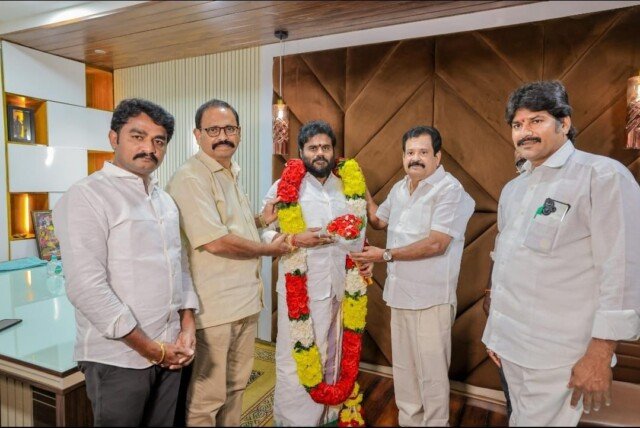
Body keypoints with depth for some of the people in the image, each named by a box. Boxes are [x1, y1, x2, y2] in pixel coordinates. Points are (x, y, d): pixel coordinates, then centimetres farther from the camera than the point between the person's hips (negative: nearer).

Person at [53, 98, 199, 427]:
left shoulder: (165, 200, 10)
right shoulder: (86, 196, -12)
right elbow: (86, 287, -19)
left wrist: (188, 327, 0)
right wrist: (149, 347, -16)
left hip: (169, 352, 7)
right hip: (118, 358, -6)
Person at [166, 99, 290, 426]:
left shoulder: (231, 175, 13)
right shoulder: (190, 178, -16)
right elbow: (215, 241, -23)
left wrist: (261, 220, 6)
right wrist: (269, 249, -11)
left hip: (245, 300, 9)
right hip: (214, 307, -9)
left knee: (235, 387, 22)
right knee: (206, 397, 7)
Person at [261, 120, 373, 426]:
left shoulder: (345, 188, 10)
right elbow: (263, 232, -9)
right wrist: (295, 239, -24)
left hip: (340, 288, 5)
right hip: (300, 290, -5)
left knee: (331, 357, 18)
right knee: (296, 360, 3)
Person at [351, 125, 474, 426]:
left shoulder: (450, 189, -14)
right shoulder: (399, 188, 11)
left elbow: (436, 244, -21)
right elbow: (378, 220, 25)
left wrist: (386, 255, -15)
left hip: (431, 297, -7)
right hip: (400, 292, 8)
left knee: (431, 373, 6)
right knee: (403, 368, 19)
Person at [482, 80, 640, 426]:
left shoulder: (602, 176, -10)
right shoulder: (512, 189, 11)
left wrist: (600, 355, -16)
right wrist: (495, 330, 15)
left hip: (557, 353, -6)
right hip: (510, 343, 7)